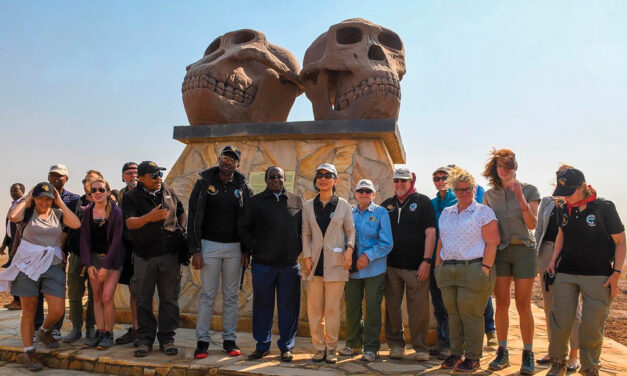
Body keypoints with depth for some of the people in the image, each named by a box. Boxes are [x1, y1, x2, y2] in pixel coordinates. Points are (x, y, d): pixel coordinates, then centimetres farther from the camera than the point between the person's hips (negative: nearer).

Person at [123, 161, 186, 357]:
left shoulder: (168, 191, 10)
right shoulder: (131, 197, -1)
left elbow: (181, 213, 23)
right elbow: (130, 223, -15)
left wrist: (180, 231, 6)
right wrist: (149, 217, -33)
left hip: (170, 254, 2)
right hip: (144, 256, -2)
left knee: (169, 298, 5)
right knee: (143, 299, 5)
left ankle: (166, 338, 15)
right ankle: (145, 339, 18)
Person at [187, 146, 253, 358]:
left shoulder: (243, 187, 4)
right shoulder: (204, 182, -1)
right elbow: (194, 217, -2)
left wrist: (246, 251, 0)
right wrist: (195, 250, -8)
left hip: (234, 248, 2)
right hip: (209, 245, -2)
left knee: (231, 296, 8)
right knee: (207, 295, 2)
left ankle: (229, 339, 18)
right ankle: (202, 340, 11)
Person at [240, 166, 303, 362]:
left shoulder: (296, 201, 10)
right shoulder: (256, 201, 7)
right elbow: (244, 229, 6)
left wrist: (298, 249, 2)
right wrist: (256, 248, -4)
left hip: (290, 265, 1)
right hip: (263, 265, 0)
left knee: (288, 307, 5)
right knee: (262, 306, 7)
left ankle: (286, 347, 17)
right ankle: (262, 346, 21)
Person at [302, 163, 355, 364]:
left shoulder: (343, 205, 5)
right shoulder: (308, 206, 10)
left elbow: (351, 230, 8)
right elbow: (306, 234, 10)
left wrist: (349, 248, -9)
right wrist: (307, 257, 0)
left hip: (335, 264, -2)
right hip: (315, 263, 2)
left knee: (332, 309, 1)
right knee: (314, 309, 4)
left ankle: (331, 348, 12)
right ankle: (319, 348, 15)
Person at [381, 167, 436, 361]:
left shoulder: (423, 202, 3)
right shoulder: (386, 204, 14)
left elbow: (430, 233, -3)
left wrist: (427, 261, -11)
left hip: (416, 266, -3)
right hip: (391, 265, 4)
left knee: (419, 308, -1)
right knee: (392, 307, 7)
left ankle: (420, 347, 11)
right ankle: (396, 344, 19)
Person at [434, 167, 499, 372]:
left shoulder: (483, 212, -2)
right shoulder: (446, 213, 17)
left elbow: (491, 243, -8)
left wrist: (485, 269, -15)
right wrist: (438, 266, 12)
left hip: (473, 269, -5)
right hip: (447, 271, 6)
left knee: (470, 314, -2)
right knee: (453, 313, 10)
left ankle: (473, 358, 9)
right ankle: (456, 353, 21)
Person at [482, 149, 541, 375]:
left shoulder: (528, 190, 0)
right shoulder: (490, 195, 8)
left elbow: (533, 224, -9)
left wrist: (521, 198, -20)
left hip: (524, 250, -2)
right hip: (499, 251, 2)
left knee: (523, 305, -1)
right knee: (501, 303, 3)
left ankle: (528, 354, 11)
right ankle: (502, 353, 13)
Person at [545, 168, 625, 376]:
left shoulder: (605, 207, -6)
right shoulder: (564, 209, 6)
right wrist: (554, 260, 9)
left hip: (598, 276, -3)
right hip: (565, 273, 3)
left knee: (592, 325, 1)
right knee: (560, 321, 2)